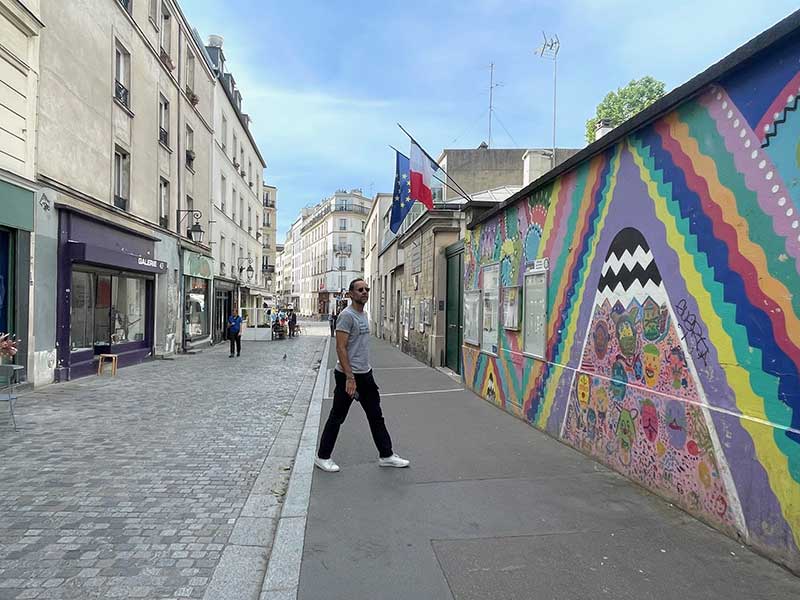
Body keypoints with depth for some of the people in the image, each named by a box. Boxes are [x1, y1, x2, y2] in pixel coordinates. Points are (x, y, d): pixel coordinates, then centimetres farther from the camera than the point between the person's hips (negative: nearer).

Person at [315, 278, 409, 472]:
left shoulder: (363, 315, 12)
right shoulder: (347, 315, -16)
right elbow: (341, 348, -22)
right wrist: (349, 377, -26)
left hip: (365, 374, 9)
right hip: (348, 376, -9)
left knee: (376, 416, 13)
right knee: (337, 417, 4)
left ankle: (386, 456, 23)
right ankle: (322, 457, 20)